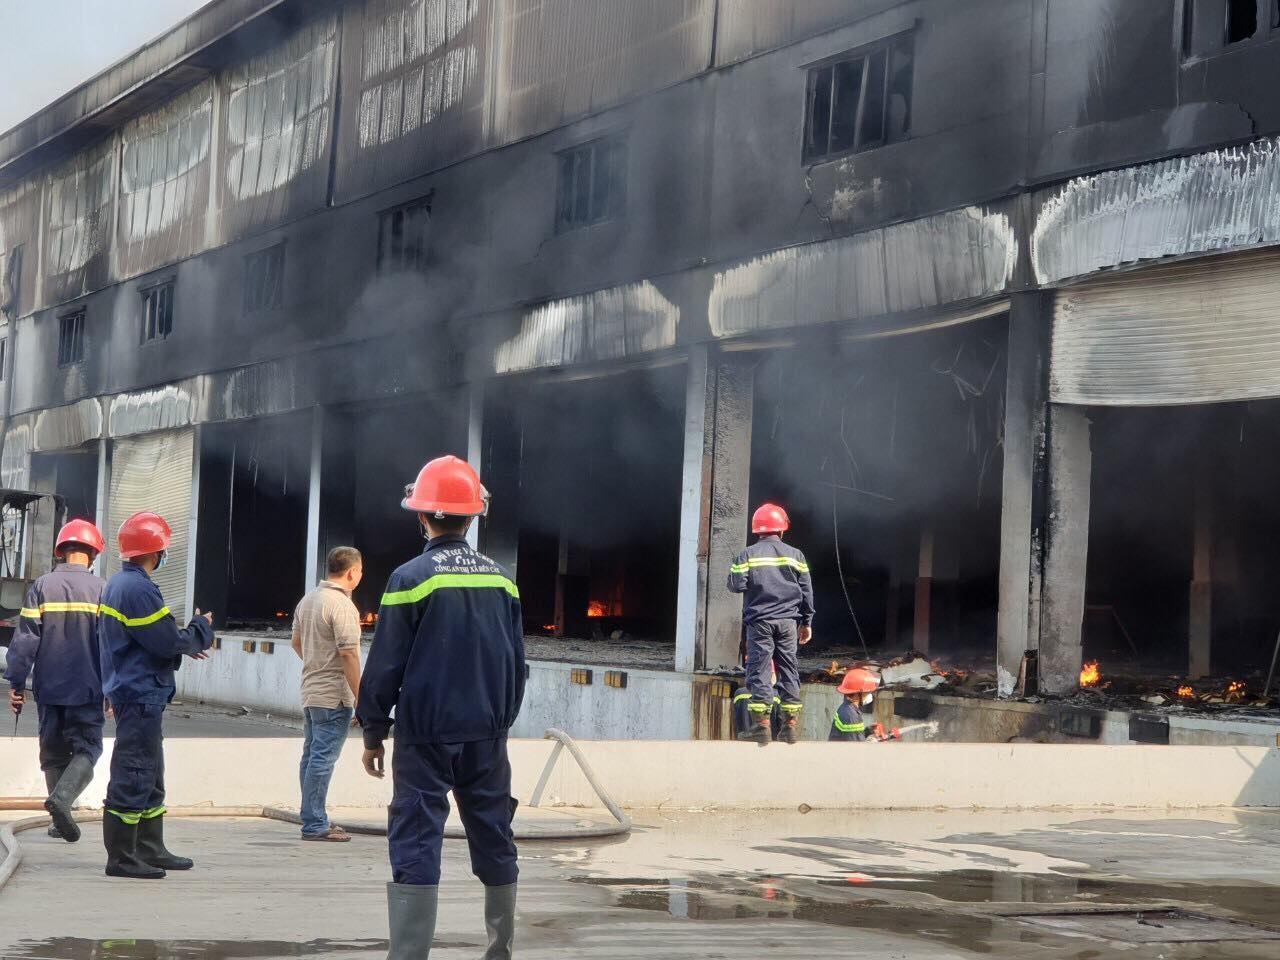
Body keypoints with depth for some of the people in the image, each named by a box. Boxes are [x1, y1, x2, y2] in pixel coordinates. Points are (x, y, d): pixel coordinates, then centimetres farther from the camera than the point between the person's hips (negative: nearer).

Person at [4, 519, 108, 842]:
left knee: (54, 753, 13)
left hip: (49, 688, 2)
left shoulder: (42, 586, 0)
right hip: (87, 688, -2)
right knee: (87, 748, 4)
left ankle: (61, 821, 14)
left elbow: (25, 638, -2)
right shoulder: (100, 589, -4)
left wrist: (16, 683, 3)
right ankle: (62, 799, -19)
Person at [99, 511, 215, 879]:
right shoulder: (139, 589, -19)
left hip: (129, 692, 11)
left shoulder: (117, 585, 13)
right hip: (142, 694, -11)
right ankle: (121, 857, -2)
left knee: (151, 778, 17)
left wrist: (185, 644, 16)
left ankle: (151, 849, 24)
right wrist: (201, 629, -2)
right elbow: (169, 643, -19)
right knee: (133, 777, -6)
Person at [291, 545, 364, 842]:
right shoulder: (342, 605, -17)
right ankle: (315, 825, -4)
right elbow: (348, 653, -21)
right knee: (322, 759, -6)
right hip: (334, 695, -9)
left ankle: (312, 820, 20)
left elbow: (297, 642, 20)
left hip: (310, 692, 9)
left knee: (311, 756, 13)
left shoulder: (308, 599, 11)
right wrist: (360, 696, -18)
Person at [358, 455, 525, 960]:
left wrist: (373, 733, 3)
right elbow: (517, 663, 11)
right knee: (494, 842, 13)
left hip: (425, 736, -4)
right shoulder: (501, 579, 4)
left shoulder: (411, 578, -9)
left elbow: (384, 666, -7)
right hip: (487, 736, 4)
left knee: (415, 846, -3)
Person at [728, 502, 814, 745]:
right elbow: (807, 591, 6)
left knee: (759, 670, -2)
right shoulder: (795, 555, 5)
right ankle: (791, 724, 6)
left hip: (759, 620, -2)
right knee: (789, 670, 8)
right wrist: (807, 622, 14)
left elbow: (736, 585, -9)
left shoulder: (748, 555, -2)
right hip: (788, 620, 2)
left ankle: (761, 725, -9)